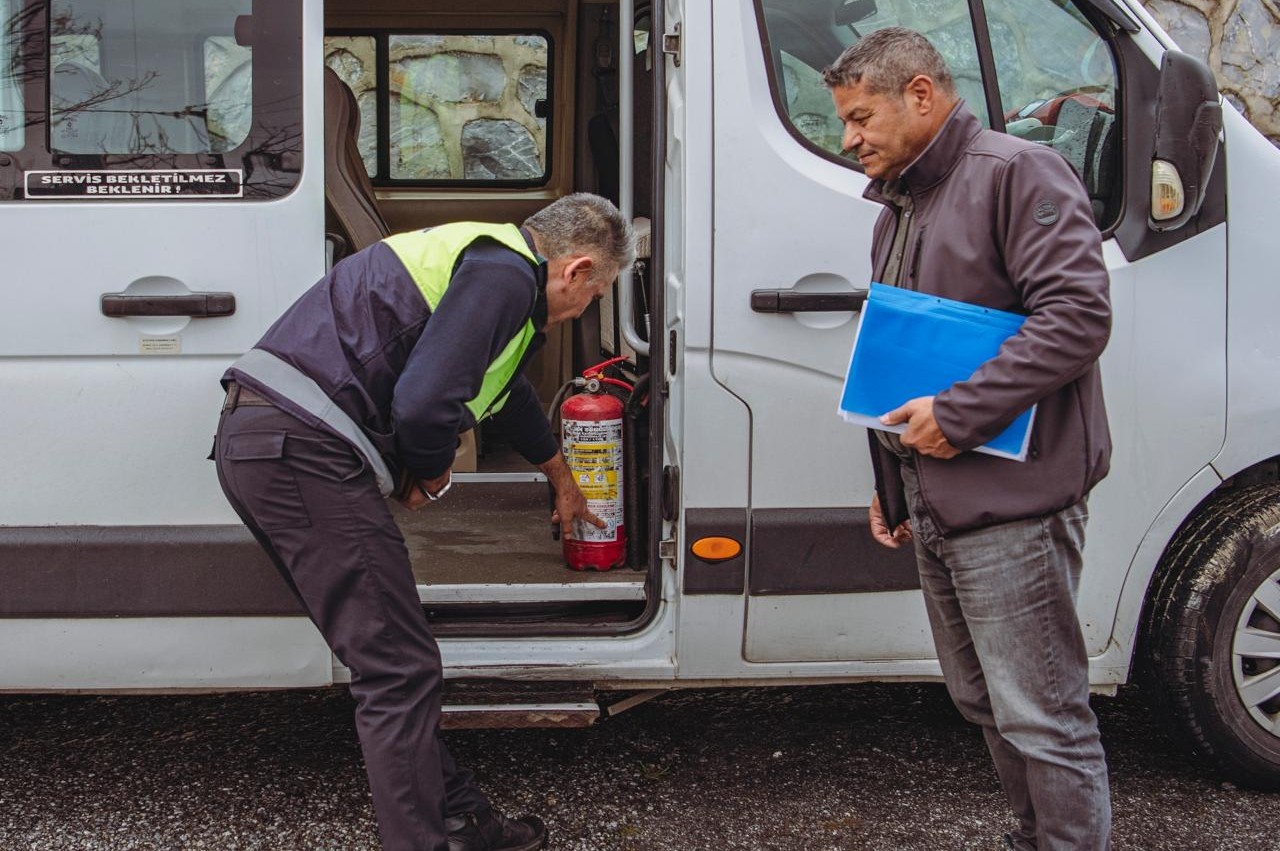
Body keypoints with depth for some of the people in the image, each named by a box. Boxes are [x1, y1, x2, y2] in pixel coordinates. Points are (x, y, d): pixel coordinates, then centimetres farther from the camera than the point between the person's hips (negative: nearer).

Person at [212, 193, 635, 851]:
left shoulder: (488, 261, 26)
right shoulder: (505, 273, -8)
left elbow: (508, 389, 45)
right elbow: (424, 404, -22)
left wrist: (563, 483, 61)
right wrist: (433, 474, 2)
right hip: (301, 449, -11)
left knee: (389, 659, 17)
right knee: (399, 669, -7)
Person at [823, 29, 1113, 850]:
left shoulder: (1017, 173, -10)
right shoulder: (898, 209, 20)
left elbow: (1078, 314, -21)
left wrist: (959, 413, -22)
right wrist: (891, 487, 24)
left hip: (1011, 504, -10)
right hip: (935, 506, 10)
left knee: (1043, 718, -5)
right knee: (984, 704, 18)